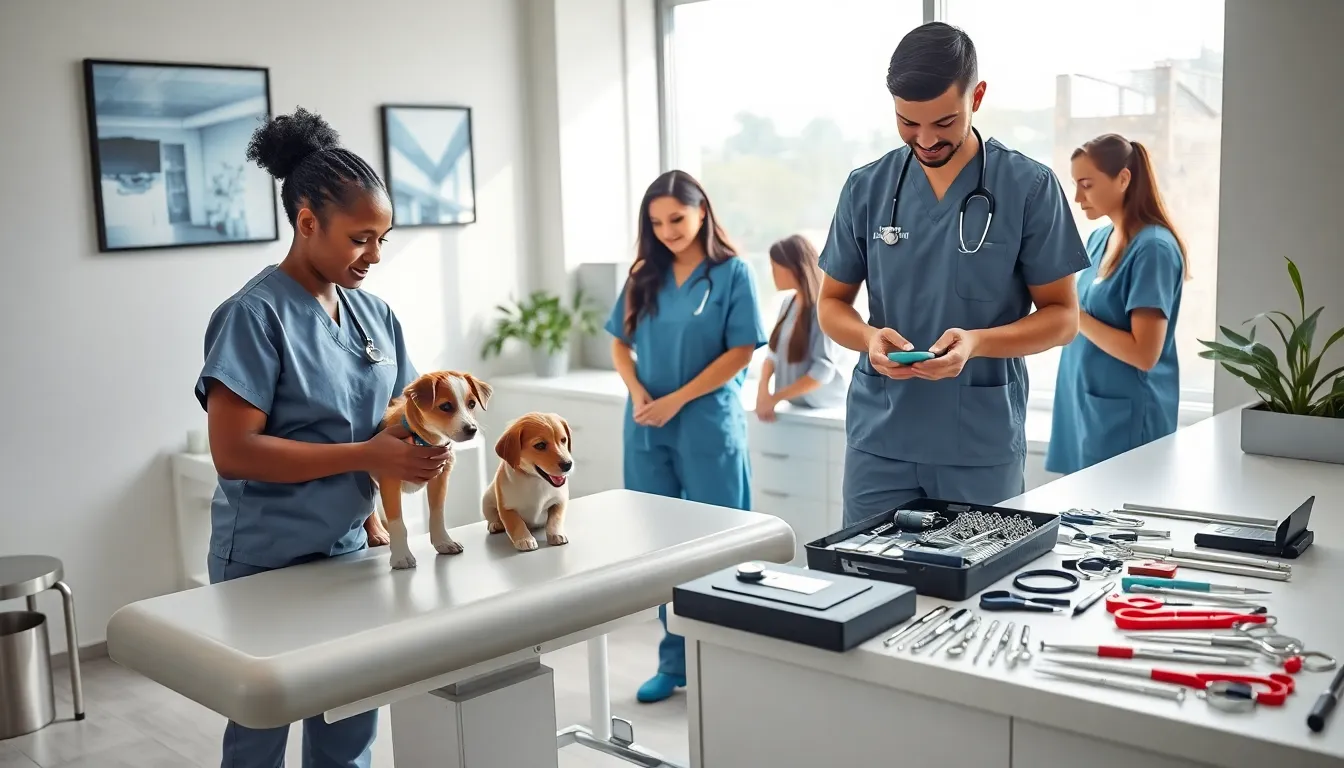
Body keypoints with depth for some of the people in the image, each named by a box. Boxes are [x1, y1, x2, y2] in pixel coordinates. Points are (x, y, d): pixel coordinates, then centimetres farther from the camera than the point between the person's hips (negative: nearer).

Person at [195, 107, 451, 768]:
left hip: (349, 551, 6)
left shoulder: (374, 314, 4)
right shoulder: (254, 316, -16)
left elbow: (398, 415, 15)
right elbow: (233, 452, -22)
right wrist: (367, 457, -23)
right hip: (267, 563, -6)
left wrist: (425, 439, -6)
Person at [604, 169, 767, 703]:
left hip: (708, 425, -5)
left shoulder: (731, 272, -5)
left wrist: (677, 401, -13)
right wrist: (638, 394, -8)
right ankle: (674, 662, 22)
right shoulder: (644, 275, 8)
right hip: (647, 428, 5)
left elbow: (740, 352, -9)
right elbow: (620, 344, 11)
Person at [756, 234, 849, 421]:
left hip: (821, 409, -6)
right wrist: (763, 388, -9)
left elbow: (823, 371, -19)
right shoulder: (789, 303, 5)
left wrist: (775, 398, -16)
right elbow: (774, 351, 9)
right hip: (792, 406, 7)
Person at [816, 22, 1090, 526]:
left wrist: (978, 342, -19)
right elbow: (832, 303, 11)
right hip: (879, 440, 2)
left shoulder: (1030, 188, -4)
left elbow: (1062, 316, -1)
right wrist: (869, 337, -11)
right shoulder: (866, 188, 4)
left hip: (984, 444, -2)